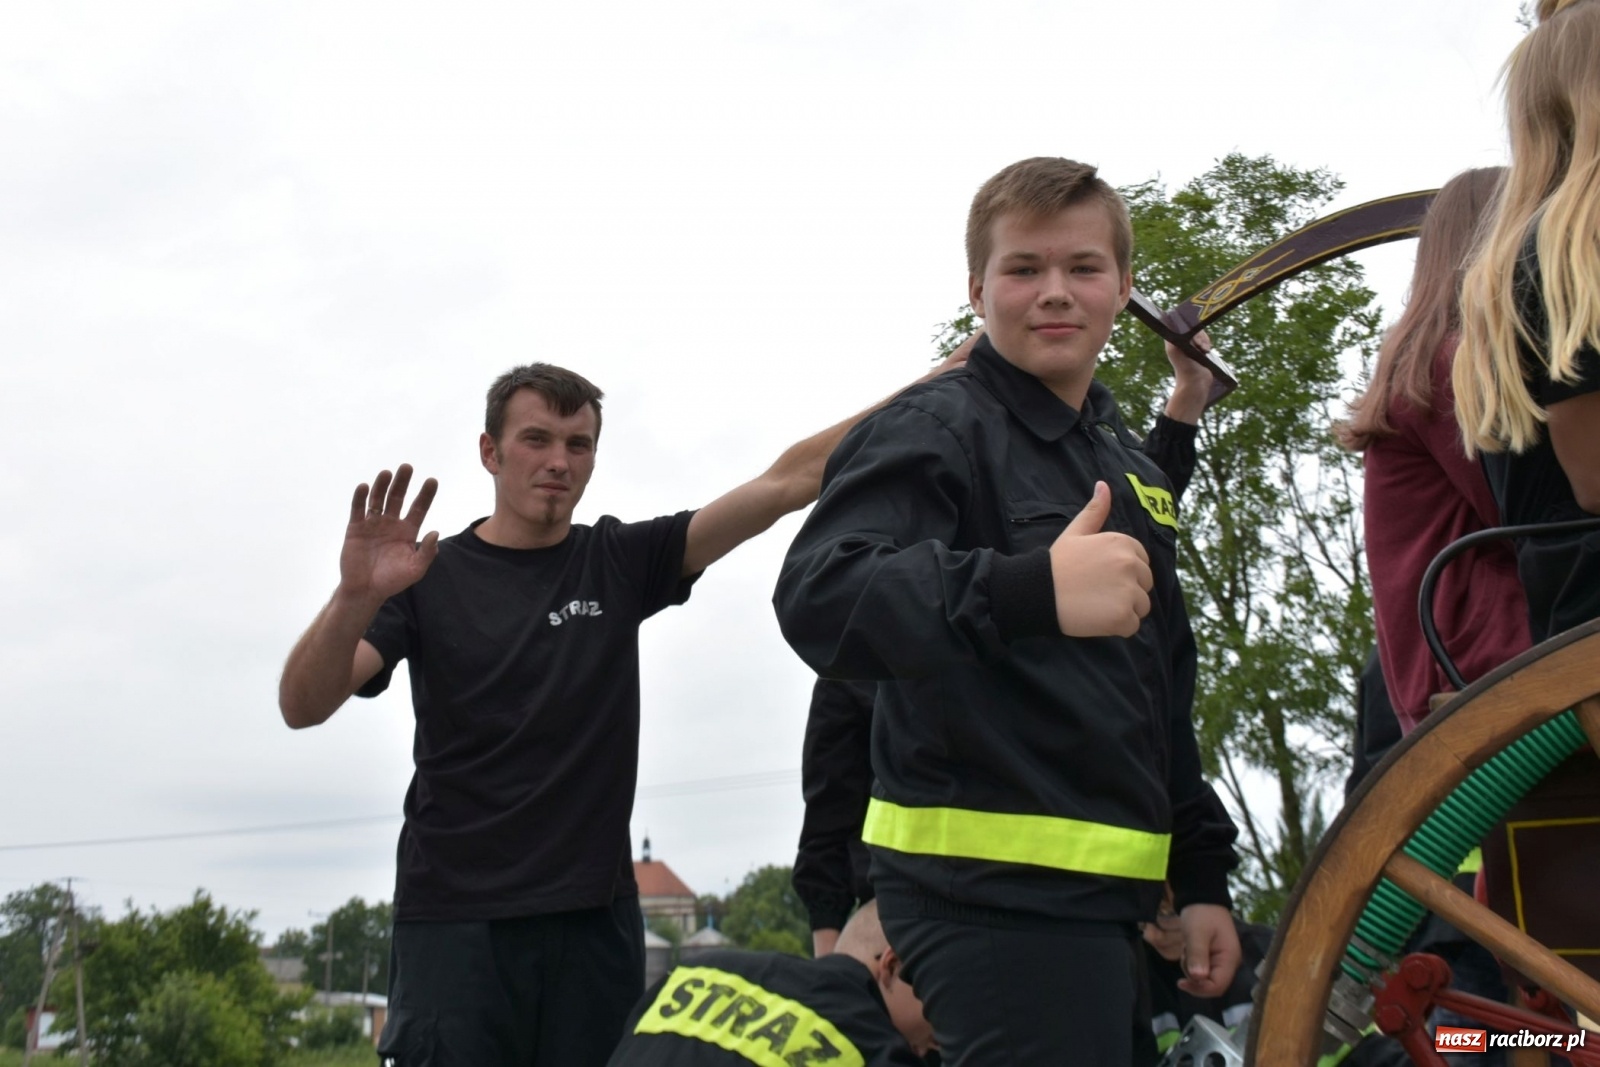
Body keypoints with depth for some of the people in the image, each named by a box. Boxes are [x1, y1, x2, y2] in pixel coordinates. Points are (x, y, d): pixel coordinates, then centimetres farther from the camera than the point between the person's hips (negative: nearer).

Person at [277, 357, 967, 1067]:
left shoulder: (620, 563, 7)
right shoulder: (431, 579, 1)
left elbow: (782, 485, -1)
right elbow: (303, 707, -10)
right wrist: (355, 597, -29)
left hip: (597, 916, 2)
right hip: (457, 919, -2)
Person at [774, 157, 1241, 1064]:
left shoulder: (1133, 471, 18)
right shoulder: (935, 429, -8)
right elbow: (820, 598, -27)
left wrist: (1203, 875, 18)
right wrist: (1031, 590, -42)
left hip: (1101, 893, 9)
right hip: (995, 894, -8)